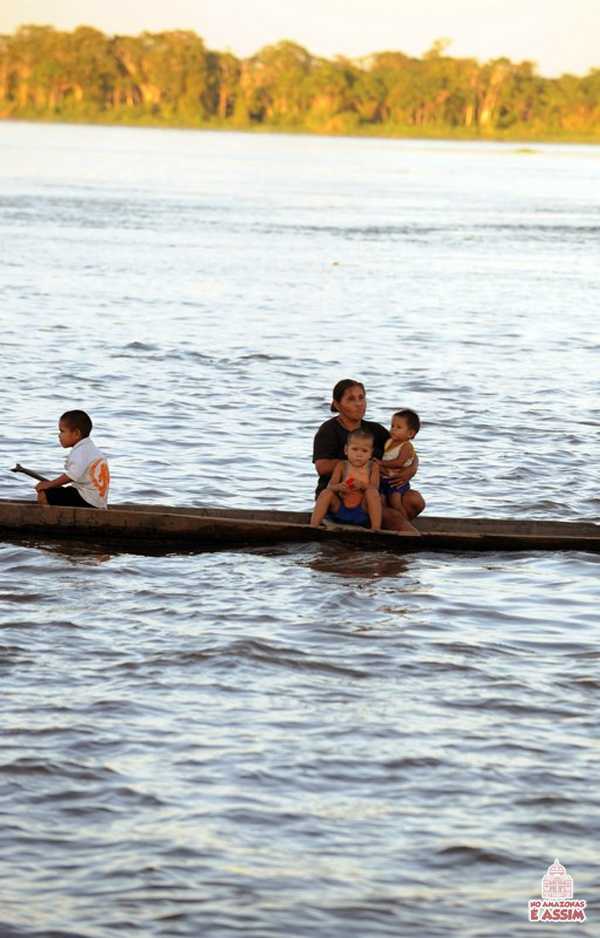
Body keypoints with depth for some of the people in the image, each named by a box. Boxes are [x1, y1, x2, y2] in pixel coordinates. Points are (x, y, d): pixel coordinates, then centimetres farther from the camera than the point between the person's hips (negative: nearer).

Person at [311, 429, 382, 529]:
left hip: (362, 510, -2)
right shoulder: (342, 466, 5)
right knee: (326, 493, -21)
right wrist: (338, 487, -28)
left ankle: (376, 529, -35)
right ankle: (313, 526, -27)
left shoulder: (372, 467, 3)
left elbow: (375, 487, -9)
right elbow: (330, 486, -4)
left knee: (372, 492, -27)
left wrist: (363, 485, -29)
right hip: (340, 509, 2)